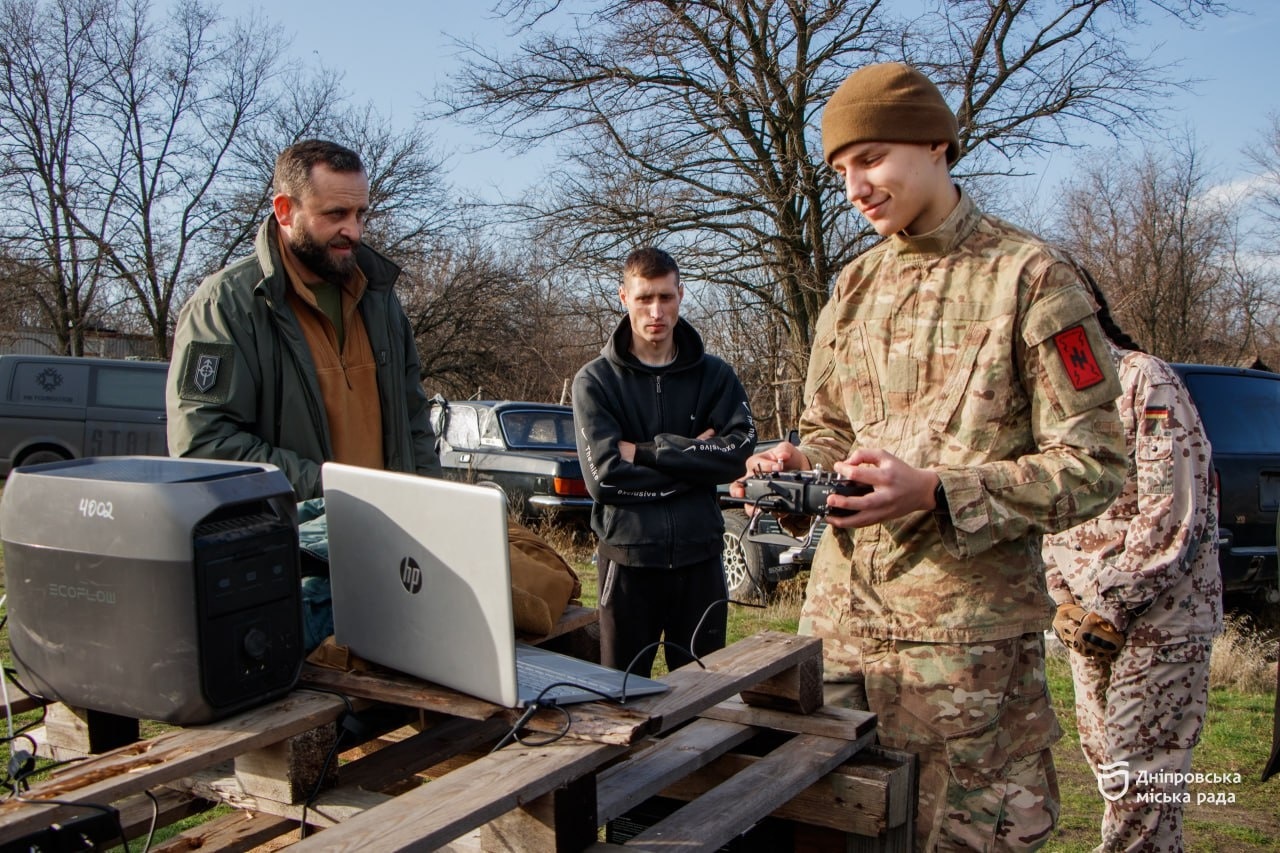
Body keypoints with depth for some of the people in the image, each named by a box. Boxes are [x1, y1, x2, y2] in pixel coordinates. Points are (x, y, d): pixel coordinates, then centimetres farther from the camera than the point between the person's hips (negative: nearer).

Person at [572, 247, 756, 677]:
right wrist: (696, 461, -8)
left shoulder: (714, 375, 7)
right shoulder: (595, 380, -1)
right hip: (629, 559, -2)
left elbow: (740, 448, -9)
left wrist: (646, 450, -12)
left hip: (699, 557, 2)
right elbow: (604, 476, -12)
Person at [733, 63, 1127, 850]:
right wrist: (797, 465, -3)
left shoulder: (1029, 276, -6)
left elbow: (1092, 465, -9)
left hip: (966, 623, -5)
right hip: (839, 609, 6)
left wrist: (933, 492, -21)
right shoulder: (854, 288, 13)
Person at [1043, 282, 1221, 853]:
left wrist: (1106, 607, -16)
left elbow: (1171, 519, -19)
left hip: (1157, 618, -7)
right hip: (1091, 616, 7)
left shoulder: (1145, 382, -14)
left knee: (1139, 785, -4)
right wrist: (1068, 600, -2)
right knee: (1105, 760, 14)